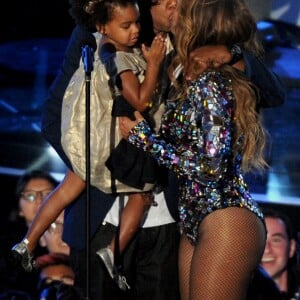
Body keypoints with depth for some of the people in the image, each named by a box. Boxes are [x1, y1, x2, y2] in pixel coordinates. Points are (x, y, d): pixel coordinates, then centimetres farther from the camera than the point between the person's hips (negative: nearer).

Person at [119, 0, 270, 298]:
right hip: (195, 220, 9)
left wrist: (143, 136, -11)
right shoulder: (194, 82, 12)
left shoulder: (210, 84, -14)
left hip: (225, 221, -9)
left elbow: (212, 167, -19)